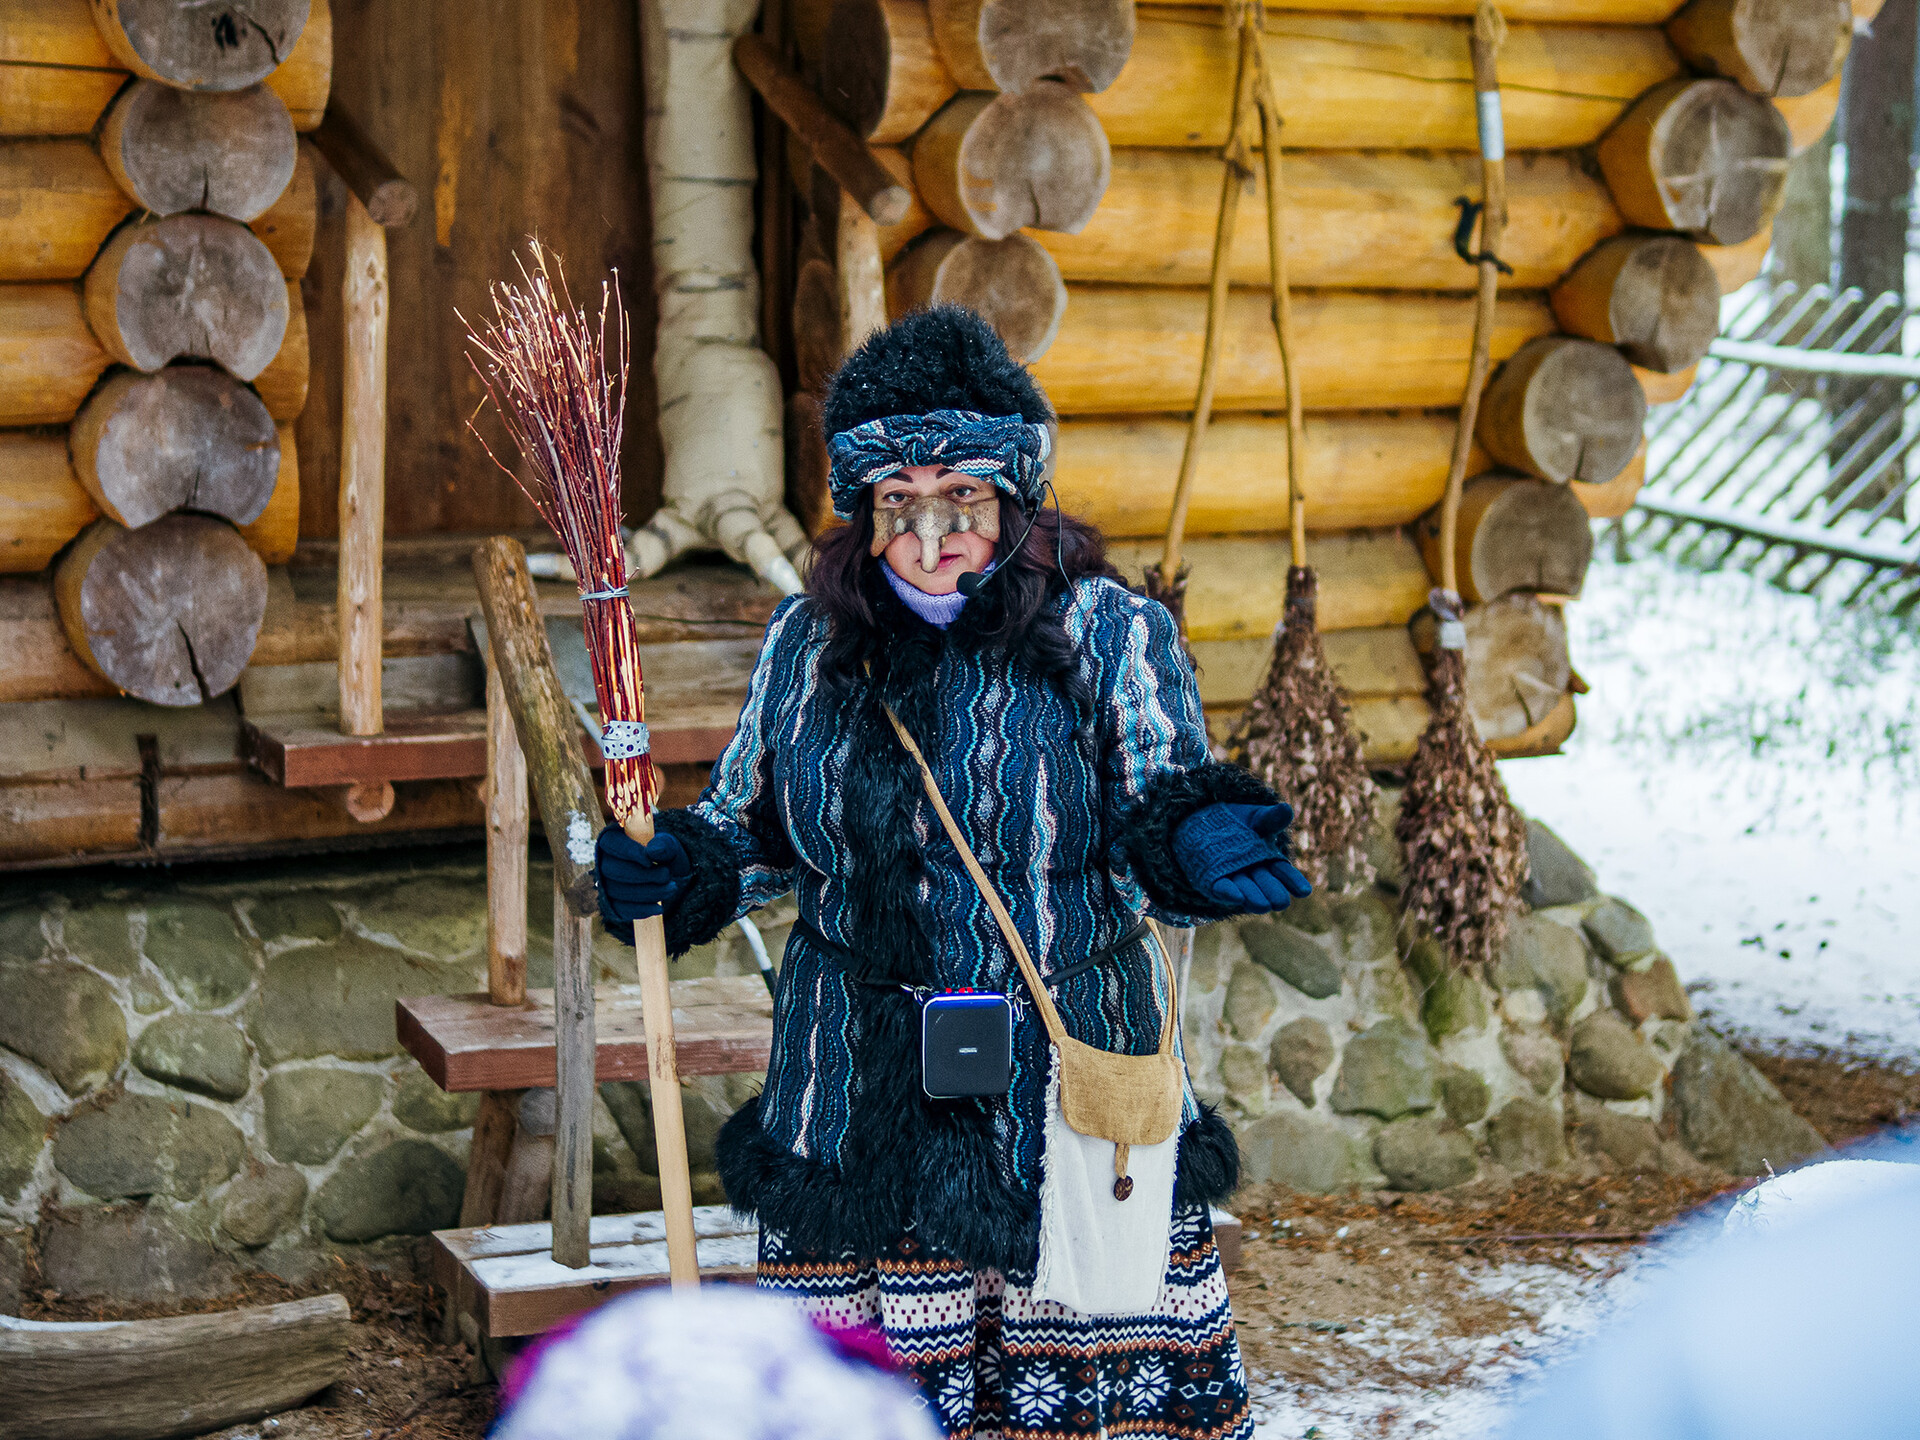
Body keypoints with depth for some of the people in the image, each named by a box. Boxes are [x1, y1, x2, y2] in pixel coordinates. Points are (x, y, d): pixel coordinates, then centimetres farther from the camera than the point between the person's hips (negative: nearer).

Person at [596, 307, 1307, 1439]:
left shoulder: (1111, 636, -4)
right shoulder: (808, 644, 5)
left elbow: (1156, 813, -7)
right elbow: (754, 822, 14)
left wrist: (1193, 847, -30)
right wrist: (678, 871, -6)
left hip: (1064, 1081, -2)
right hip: (860, 1082, 2)